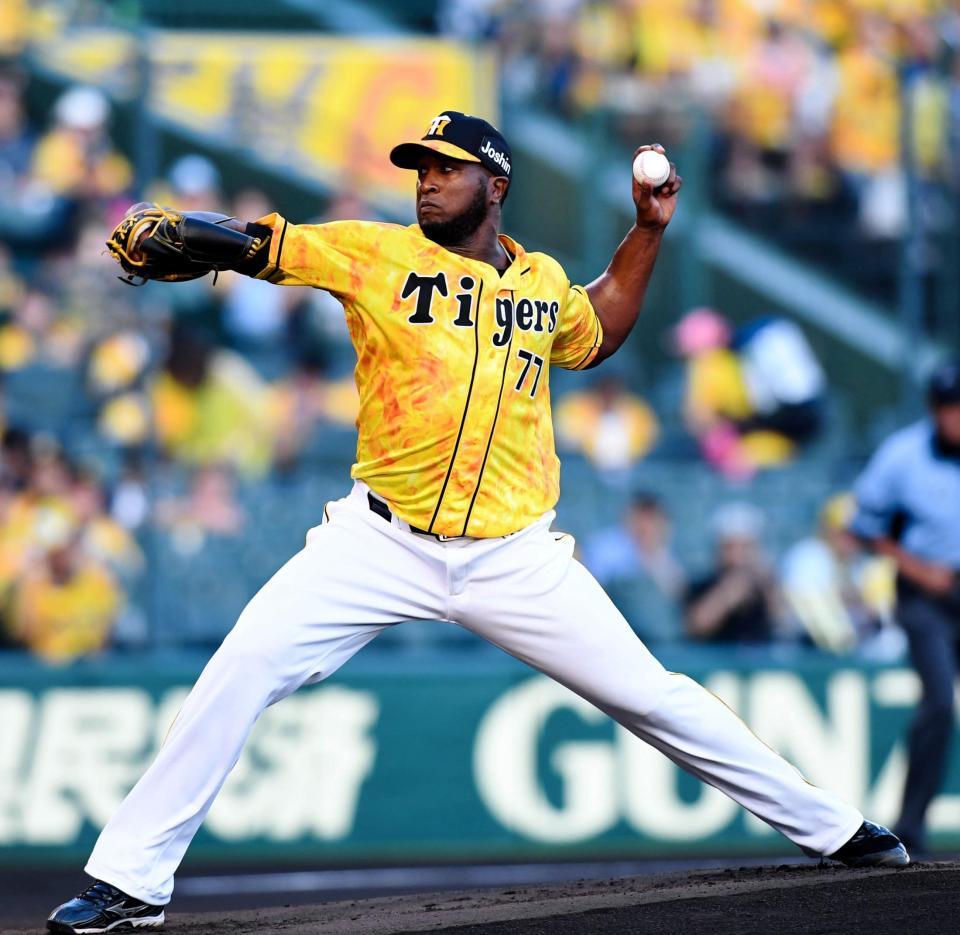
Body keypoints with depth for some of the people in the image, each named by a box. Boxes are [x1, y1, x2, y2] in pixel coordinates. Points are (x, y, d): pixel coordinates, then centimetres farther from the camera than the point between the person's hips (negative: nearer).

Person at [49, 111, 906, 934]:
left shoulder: (543, 280, 10)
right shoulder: (377, 254, 0)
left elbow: (597, 334, 32)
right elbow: (254, 245, -9)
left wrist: (648, 230, 22)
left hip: (515, 555, 2)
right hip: (383, 546, -1)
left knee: (650, 695, 3)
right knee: (239, 675, -15)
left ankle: (828, 827, 18)